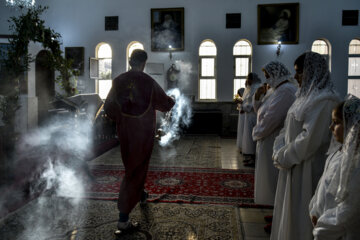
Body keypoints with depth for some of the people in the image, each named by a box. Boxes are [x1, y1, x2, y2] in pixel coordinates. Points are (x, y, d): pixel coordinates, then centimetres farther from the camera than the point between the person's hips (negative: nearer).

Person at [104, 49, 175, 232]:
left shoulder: (118, 81, -3)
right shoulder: (148, 82, -14)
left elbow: (108, 106, 5)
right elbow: (165, 104, -2)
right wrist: (172, 100, 21)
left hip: (124, 130, 5)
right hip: (143, 132, -4)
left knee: (131, 164, 25)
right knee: (137, 169, 0)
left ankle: (140, 193, 51)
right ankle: (123, 218, -2)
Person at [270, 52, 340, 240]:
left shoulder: (324, 100, -19)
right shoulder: (305, 95, 11)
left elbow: (310, 138, -24)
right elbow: (287, 127, 11)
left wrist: (284, 157, -14)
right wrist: (279, 152, -2)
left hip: (308, 168, -9)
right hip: (293, 164, 9)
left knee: (301, 214, 5)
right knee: (289, 211, 20)